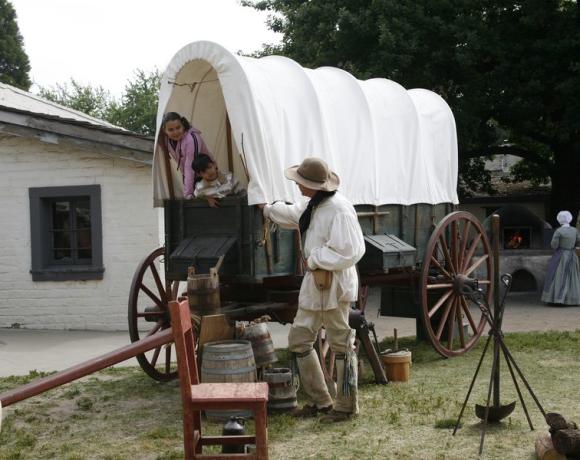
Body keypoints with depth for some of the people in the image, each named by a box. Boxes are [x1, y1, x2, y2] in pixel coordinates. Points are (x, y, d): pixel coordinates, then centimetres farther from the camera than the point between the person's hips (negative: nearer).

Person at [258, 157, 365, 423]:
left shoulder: (339, 209, -20)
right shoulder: (312, 206, 10)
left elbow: (349, 252, -25)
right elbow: (292, 215, 33)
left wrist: (314, 260, -16)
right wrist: (268, 209, 49)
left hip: (335, 286, -10)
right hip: (314, 284, 10)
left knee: (341, 344, 0)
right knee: (299, 339, 13)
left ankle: (347, 406, 13)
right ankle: (320, 401, 23)